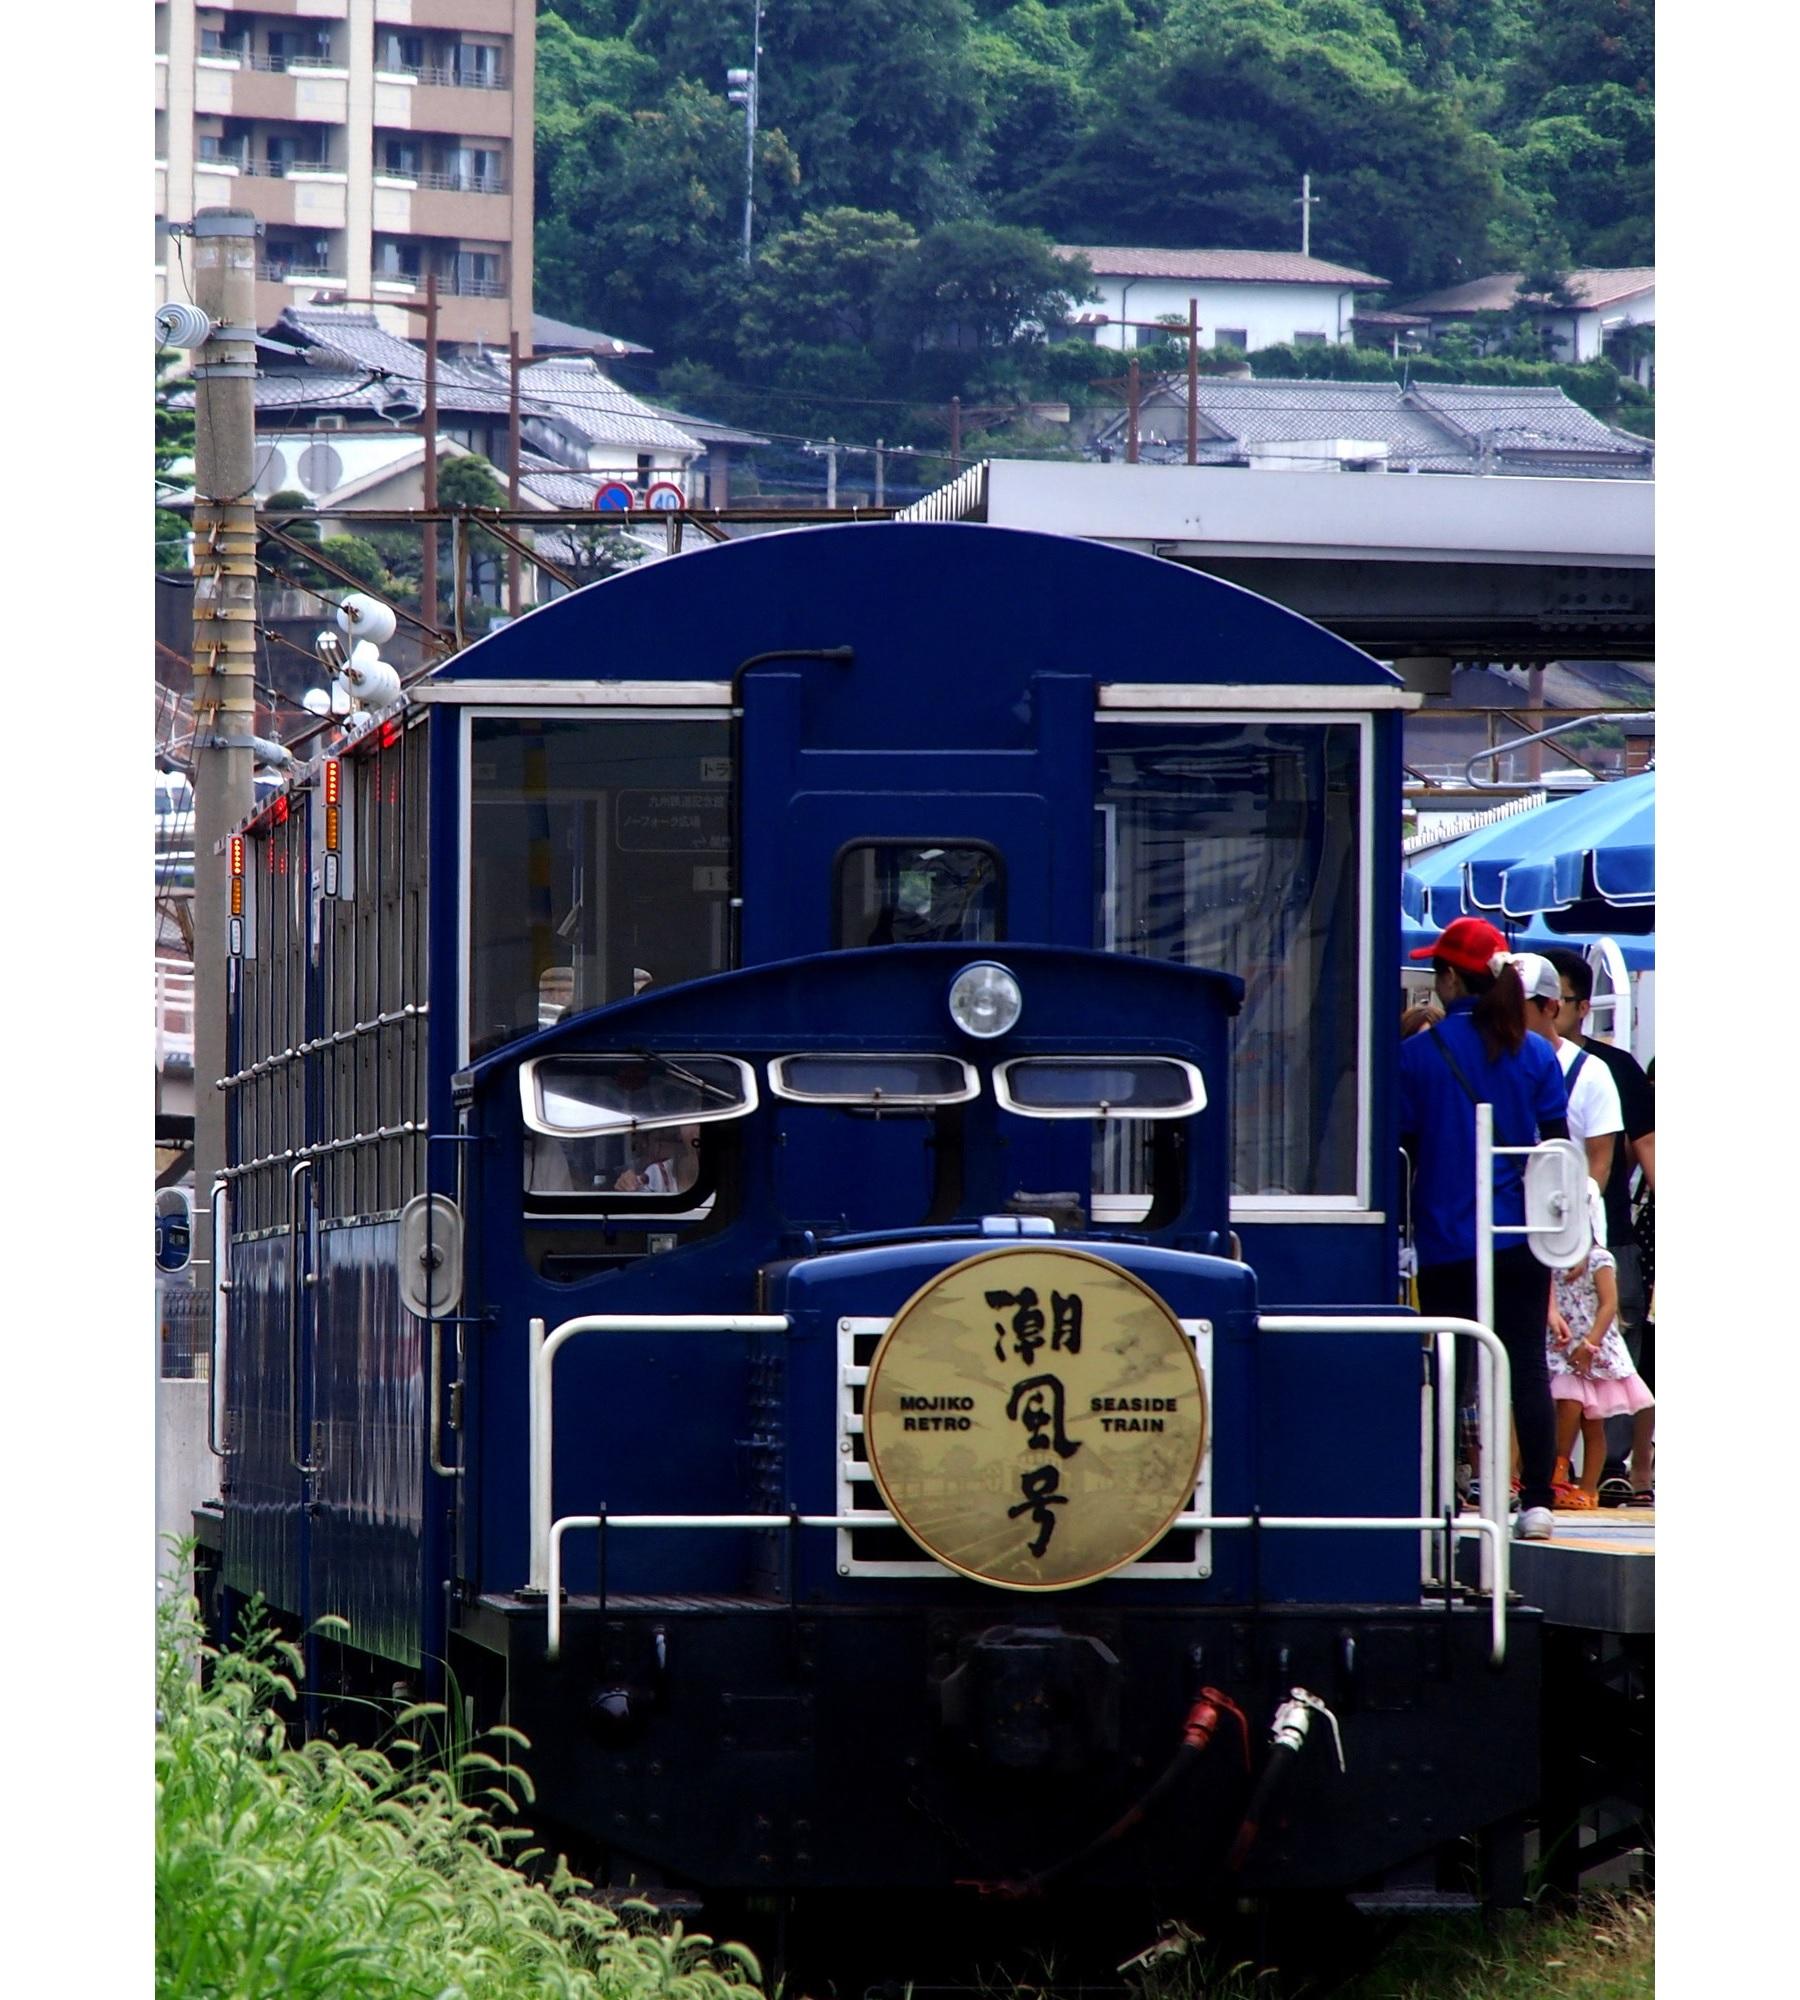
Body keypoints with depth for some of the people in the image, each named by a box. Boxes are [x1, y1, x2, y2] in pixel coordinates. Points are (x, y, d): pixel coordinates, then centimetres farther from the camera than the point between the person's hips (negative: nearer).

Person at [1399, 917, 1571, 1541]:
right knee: (1528, 1366, 4)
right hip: (1523, 1237, 2)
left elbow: (1402, 1147, -2)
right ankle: (1537, 1500, 0)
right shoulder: (1536, 1055, 3)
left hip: (1447, 1241, -2)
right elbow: (1558, 1147, 6)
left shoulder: (1419, 1053, -6)